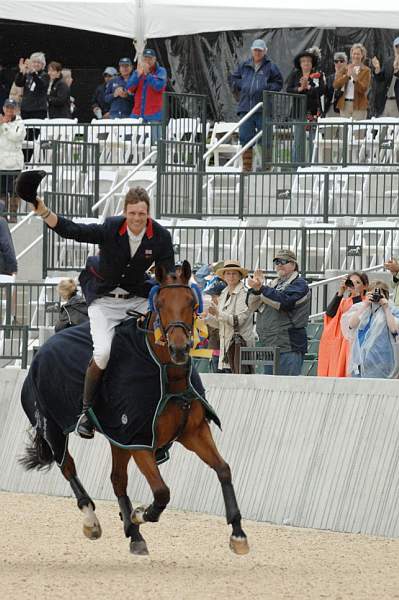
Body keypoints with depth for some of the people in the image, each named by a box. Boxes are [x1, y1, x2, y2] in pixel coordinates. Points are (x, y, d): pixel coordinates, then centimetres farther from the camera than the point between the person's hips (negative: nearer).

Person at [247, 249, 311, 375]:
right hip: (269, 346, 8)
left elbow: (283, 301, -19)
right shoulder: (274, 284, 22)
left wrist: (261, 288, -22)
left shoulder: (299, 284, -1)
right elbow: (253, 305, 15)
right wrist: (256, 288, -3)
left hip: (289, 347, -8)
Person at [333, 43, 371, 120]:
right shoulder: (344, 68, 10)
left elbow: (364, 89, -8)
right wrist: (347, 75, -16)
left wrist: (355, 78, -24)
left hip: (358, 106, -3)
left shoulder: (366, 70, 2)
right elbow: (335, 85, -2)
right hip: (344, 104, 3)